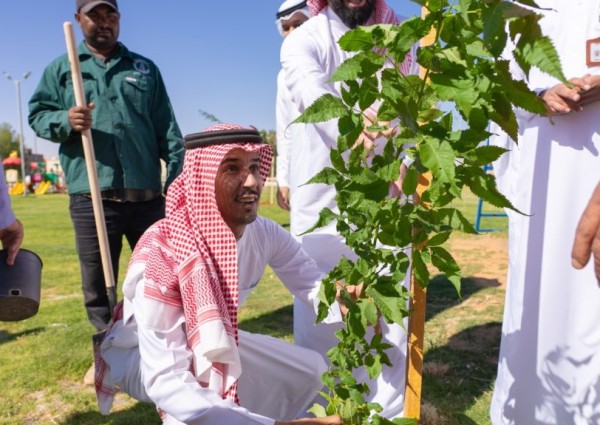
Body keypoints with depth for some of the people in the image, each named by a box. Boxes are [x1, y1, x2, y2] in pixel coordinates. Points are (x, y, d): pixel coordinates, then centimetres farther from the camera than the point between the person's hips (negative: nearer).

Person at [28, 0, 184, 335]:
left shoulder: (145, 68, 16)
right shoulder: (60, 69, 13)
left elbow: (167, 128, 10)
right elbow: (37, 115, 9)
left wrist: (178, 172, 0)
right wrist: (65, 121, -14)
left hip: (147, 193, 1)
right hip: (91, 195, 0)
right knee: (98, 280, 7)